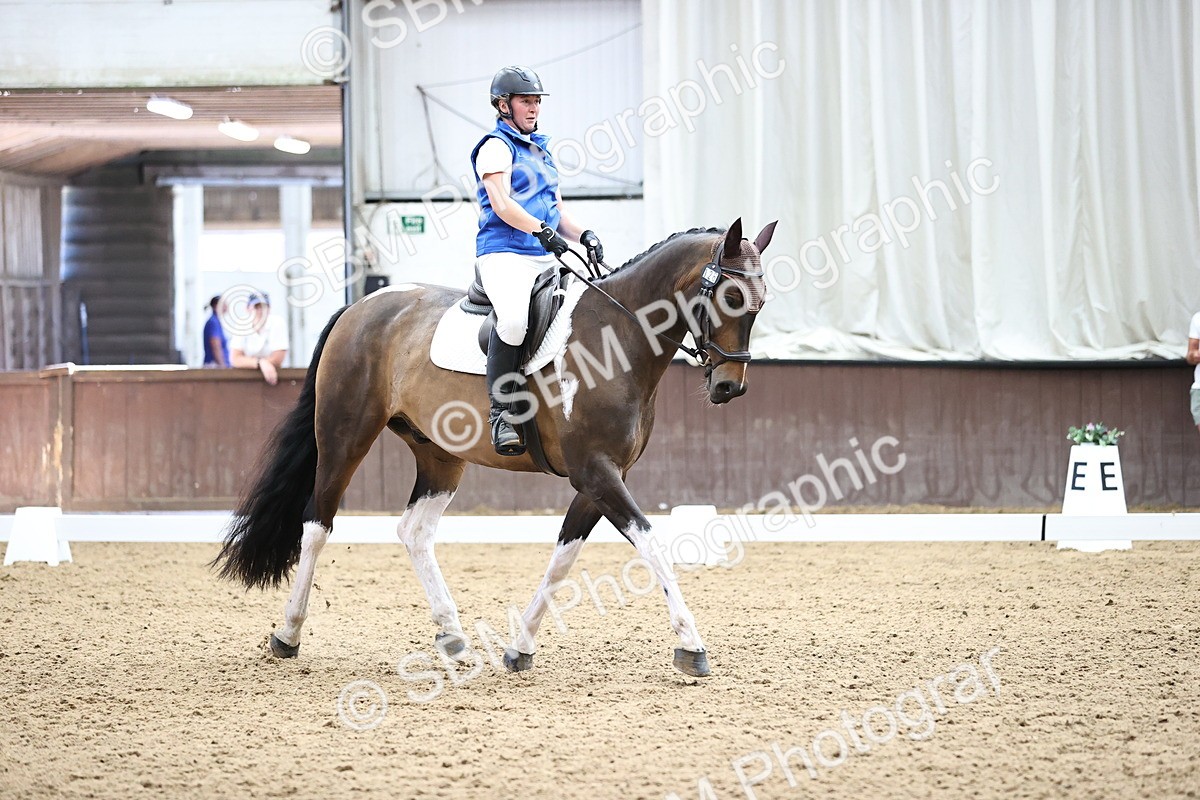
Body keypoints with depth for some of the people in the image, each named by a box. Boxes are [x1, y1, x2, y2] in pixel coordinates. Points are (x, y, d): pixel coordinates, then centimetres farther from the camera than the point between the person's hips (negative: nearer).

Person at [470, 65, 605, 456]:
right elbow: (502, 205, -14)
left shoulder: (541, 149, 24)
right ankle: (502, 413, -25)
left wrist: (583, 235, 3)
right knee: (514, 318, -35)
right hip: (505, 253, -8)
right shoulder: (496, 147, -1)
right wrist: (543, 230, -28)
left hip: (547, 258, 8)